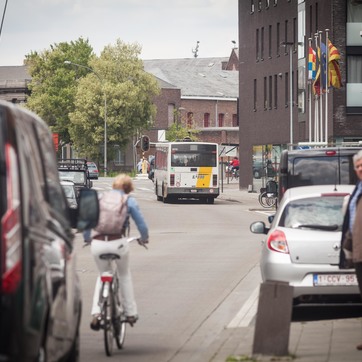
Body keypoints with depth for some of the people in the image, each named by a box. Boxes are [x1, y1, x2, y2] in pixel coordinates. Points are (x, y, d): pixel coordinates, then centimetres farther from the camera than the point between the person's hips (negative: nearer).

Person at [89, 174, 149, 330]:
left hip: (97, 244, 2)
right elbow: (142, 225, 7)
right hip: (117, 243, -2)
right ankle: (130, 313, 29)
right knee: (125, 275, 25)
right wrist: (144, 238, 27)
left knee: (102, 276, 25)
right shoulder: (129, 201, 6)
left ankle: (96, 313, 9)